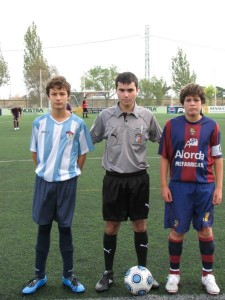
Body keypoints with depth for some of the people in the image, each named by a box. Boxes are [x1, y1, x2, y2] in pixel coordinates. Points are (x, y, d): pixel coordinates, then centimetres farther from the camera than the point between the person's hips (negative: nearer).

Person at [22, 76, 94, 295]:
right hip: (43, 181, 1)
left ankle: (68, 275, 21)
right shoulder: (39, 122, -1)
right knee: (43, 227, 10)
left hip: (66, 182, -1)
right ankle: (39, 275, 23)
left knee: (65, 227, 7)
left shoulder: (77, 124, -6)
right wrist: (44, 170, 7)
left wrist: (72, 173, 5)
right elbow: (34, 151, 9)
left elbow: (83, 153, 4)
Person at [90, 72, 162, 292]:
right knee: (111, 227, 6)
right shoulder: (105, 116, -4)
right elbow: (90, 141, 7)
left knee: (140, 226, 9)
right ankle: (108, 274, 22)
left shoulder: (146, 116, -3)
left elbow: (162, 141, 9)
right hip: (113, 179, 0)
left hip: (139, 178, 1)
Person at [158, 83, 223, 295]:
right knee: (177, 231, 7)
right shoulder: (172, 125, -2)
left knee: (205, 230, 7)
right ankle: (174, 273, 24)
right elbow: (164, 157, 2)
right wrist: (164, 186, -1)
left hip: (204, 186, 1)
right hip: (179, 186, 0)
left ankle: (208, 274, 24)